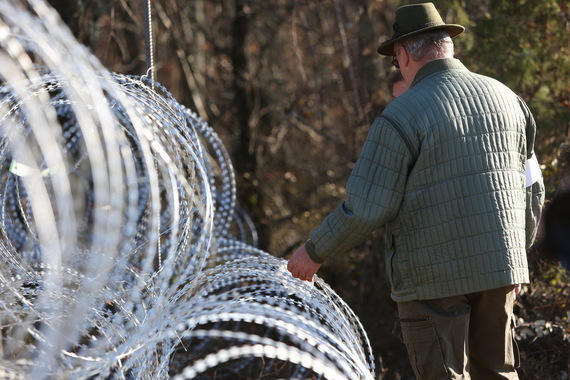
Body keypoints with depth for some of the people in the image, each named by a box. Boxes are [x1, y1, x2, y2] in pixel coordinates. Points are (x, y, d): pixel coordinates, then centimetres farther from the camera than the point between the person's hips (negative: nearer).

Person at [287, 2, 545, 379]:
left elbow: (366, 209, -14)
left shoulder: (401, 116, -12)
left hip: (435, 277, -6)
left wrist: (315, 252, 1)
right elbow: (532, 190, 14)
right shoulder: (506, 99, 7)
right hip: (499, 267, 6)